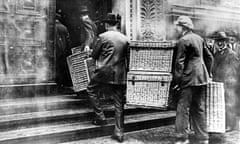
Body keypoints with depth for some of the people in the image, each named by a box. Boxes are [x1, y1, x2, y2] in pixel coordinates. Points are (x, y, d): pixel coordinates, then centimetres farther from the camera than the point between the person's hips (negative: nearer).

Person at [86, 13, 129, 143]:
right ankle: (119, 133, 13)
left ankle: (100, 117, 16)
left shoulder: (103, 37, -6)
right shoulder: (125, 39, 5)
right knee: (119, 104, 8)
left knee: (91, 90, 20)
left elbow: (94, 55, 1)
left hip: (104, 73, -4)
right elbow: (127, 57, 11)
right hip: (120, 75, 4)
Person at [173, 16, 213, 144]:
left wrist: (177, 80, -12)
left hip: (190, 79, -9)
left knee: (183, 108, -2)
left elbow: (179, 62, -15)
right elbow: (209, 57, 19)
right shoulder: (198, 38, 14)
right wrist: (207, 73, 24)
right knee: (198, 109, 14)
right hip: (201, 78, 9)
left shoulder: (183, 40, -11)